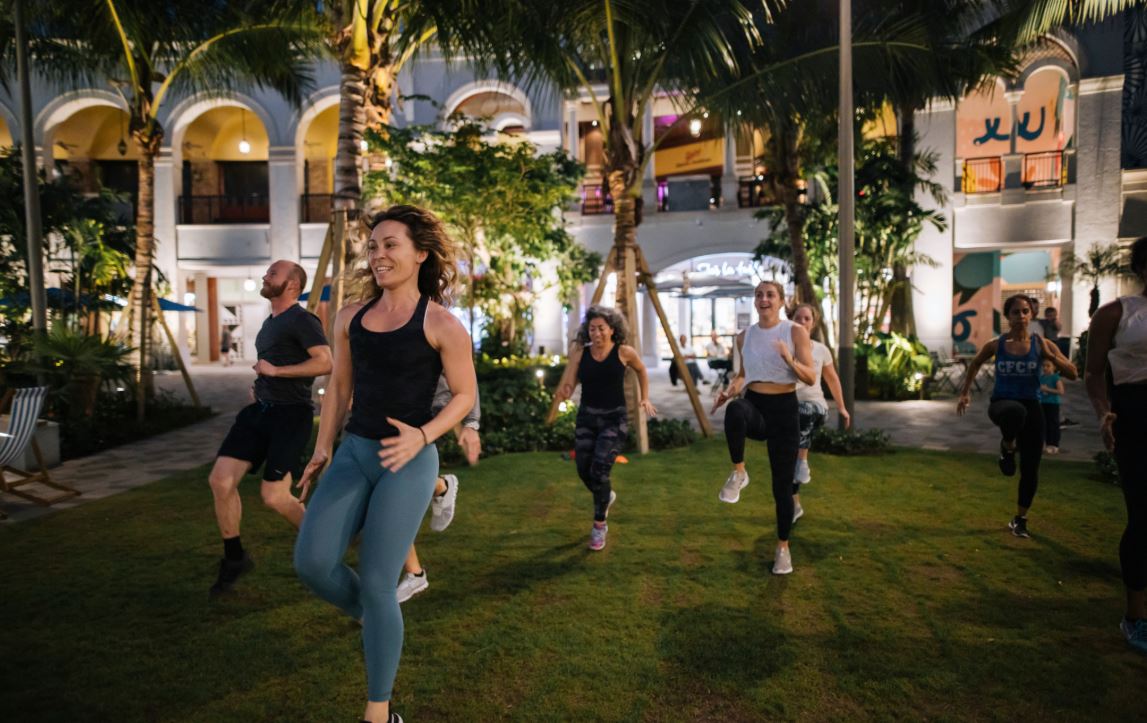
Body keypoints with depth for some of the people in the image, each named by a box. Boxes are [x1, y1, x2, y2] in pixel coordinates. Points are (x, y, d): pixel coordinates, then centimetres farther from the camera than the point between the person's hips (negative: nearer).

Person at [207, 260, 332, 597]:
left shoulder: (302, 320, -10)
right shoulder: (270, 322, 19)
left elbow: (326, 362, -24)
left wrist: (275, 371, -18)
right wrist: (261, 386, 18)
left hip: (290, 415, -8)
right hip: (260, 410, 9)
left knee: (274, 497, -7)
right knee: (220, 481, -2)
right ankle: (234, 558, 15)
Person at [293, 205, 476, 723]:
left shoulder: (440, 323, -8)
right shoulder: (352, 316, 7)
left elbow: (465, 395, -3)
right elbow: (339, 386, 16)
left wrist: (422, 436, -18)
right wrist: (322, 450, 13)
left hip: (408, 463, -5)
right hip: (354, 453, 5)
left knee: (376, 585, -3)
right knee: (311, 562, -8)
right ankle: (370, 618, 27)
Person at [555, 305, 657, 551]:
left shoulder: (624, 352, -8)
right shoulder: (580, 352, -5)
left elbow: (641, 370, 13)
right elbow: (567, 389, -5)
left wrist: (644, 398, 13)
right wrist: (563, 393, -27)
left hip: (614, 419, -3)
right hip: (586, 417, 3)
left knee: (600, 469, -16)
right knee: (584, 470, 4)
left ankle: (600, 525, 4)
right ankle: (606, 496, 39)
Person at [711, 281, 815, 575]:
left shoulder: (796, 332, -5)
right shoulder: (744, 336, 5)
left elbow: (811, 378, -9)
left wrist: (790, 360, -28)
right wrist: (730, 390, -2)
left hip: (784, 409, -2)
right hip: (754, 406, 2)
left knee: (782, 485, 3)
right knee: (735, 410, -39)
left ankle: (783, 548, 24)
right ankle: (738, 473, -19)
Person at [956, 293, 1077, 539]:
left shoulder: (1041, 344, -2)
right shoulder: (995, 345, -2)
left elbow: (1072, 374, -4)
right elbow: (975, 364, 17)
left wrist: (1050, 356, -19)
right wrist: (965, 393, 14)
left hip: (1031, 407, 2)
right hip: (1002, 403, -2)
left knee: (1030, 468, 4)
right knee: (1015, 411, -42)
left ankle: (1020, 520, 25)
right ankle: (1007, 447, -8)